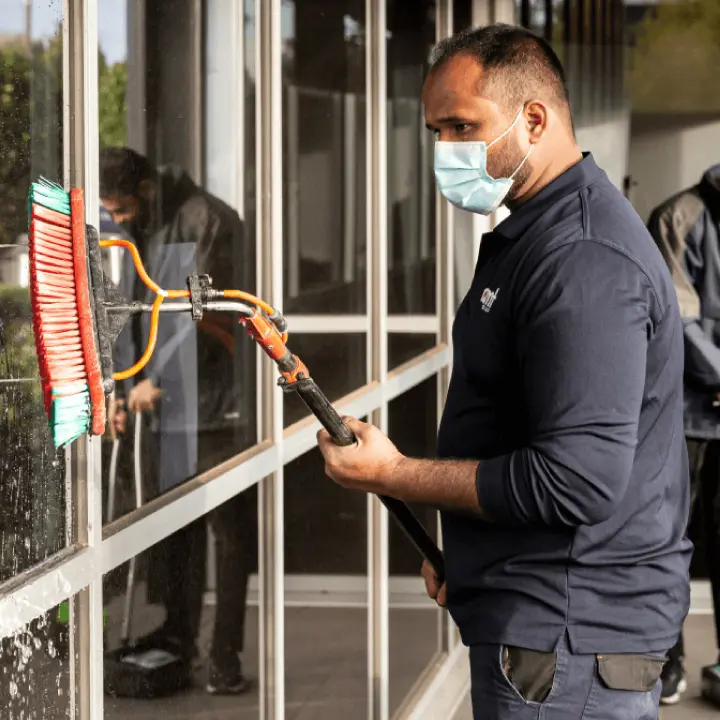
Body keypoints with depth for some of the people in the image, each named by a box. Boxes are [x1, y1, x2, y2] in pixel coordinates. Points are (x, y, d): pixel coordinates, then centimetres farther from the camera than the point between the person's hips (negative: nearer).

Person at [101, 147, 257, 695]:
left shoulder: (209, 221, -13)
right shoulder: (140, 235, 13)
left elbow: (205, 314, -20)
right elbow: (131, 316, 18)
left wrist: (156, 377, -19)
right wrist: (123, 390, 9)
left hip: (217, 407, -8)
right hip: (166, 406, 8)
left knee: (230, 532, -2)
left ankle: (226, 657, 2)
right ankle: (179, 636, 25)